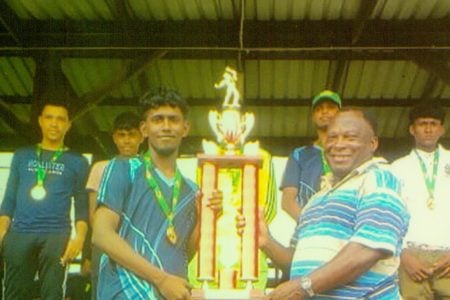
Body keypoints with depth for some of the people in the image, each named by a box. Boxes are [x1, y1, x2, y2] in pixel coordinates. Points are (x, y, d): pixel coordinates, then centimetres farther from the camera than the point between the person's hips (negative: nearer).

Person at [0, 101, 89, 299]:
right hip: (18, 235, 2)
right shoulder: (22, 156, 16)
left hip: (56, 236, -2)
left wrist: (79, 237, -10)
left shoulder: (77, 162, 10)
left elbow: (82, 206, 5)